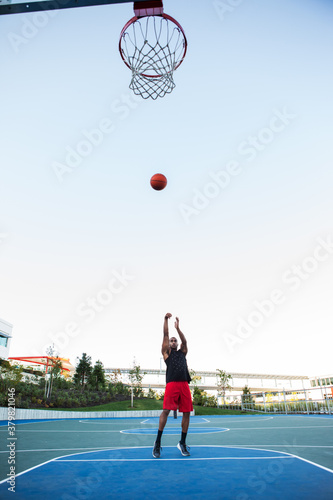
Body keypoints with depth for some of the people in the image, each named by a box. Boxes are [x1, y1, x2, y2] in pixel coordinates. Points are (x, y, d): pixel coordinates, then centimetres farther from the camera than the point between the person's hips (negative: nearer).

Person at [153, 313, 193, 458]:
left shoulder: (182, 352, 26)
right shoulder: (166, 352, 17)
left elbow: (184, 341, 11)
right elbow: (165, 335, 10)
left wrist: (177, 328, 8)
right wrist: (166, 319, 5)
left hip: (184, 384, 4)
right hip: (172, 384, -4)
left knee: (186, 412, 2)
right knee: (166, 410, -12)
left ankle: (182, 443, 15)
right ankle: (157, 442, -2)